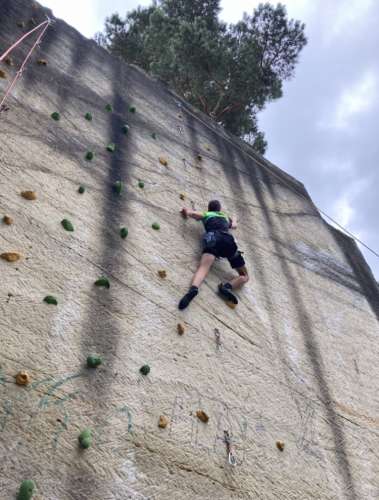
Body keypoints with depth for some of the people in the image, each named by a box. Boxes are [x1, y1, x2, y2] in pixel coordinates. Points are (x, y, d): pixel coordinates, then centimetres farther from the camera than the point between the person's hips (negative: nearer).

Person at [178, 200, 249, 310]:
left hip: (213, 238, -1)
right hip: (228, 239, 2)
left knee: (204, 267, -26)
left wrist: (185, 211, 52)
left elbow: (187, 211, 27)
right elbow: (234, 225, 60)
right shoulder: (225, 217, 40)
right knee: (244, 276, 9)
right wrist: (233, 220, 83)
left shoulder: (205, 215, 31)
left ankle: (193, 288, -59)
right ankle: (227, 287, -22)